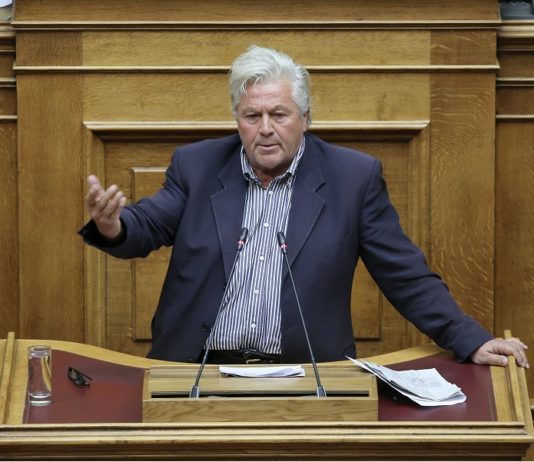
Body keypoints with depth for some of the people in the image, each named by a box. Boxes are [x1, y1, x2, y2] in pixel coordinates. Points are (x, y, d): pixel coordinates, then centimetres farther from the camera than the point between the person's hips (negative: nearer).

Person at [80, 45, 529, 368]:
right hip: (199, 371, 1)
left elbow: (406, 276, 3)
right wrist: (112, 226, -21)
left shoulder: (354, 176, 3)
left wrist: (473, 342, -6)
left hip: (303, 377, -1)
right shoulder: (196, 166, 8)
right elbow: (146, 227, 3)